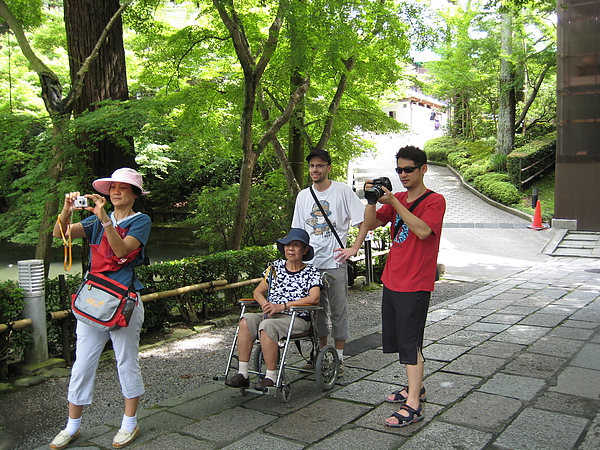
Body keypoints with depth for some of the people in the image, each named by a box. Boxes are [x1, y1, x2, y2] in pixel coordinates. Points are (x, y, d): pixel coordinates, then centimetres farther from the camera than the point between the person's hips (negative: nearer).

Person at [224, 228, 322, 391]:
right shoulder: (276, 266, 17)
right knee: (247, 320, -25)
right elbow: (258, 291, 17)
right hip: (271, 315, 5)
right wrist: (265, 304, -9)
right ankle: (242, 374, -22)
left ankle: (271, 377, -24)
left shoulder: (311, 272, 4)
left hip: (297, 318, -5)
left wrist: (281, 306, -21)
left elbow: (314, 298, -13)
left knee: (267, 326, -34)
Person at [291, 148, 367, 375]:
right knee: (317, 310, 13)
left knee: (338, 311, 2)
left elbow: (364, 221, -4)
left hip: (335, 263, -4)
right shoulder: (303, 195, 10)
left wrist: (354, 249, -10)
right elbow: (298, 231, 16)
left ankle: (338, 358, 13)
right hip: (310, 263, 5)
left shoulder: (343, 191, -4)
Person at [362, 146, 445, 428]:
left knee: (410, 341, -7)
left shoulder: (435, 200, -8)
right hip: (391, 280, 8)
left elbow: (423, 230, -25)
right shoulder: (397, 199, 12)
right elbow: (371, 224, 7)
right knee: (397, 338, 16)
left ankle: (413, 405, -1)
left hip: (415, 284, -8)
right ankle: (415, 387, 32)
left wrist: (394, 202, -24)